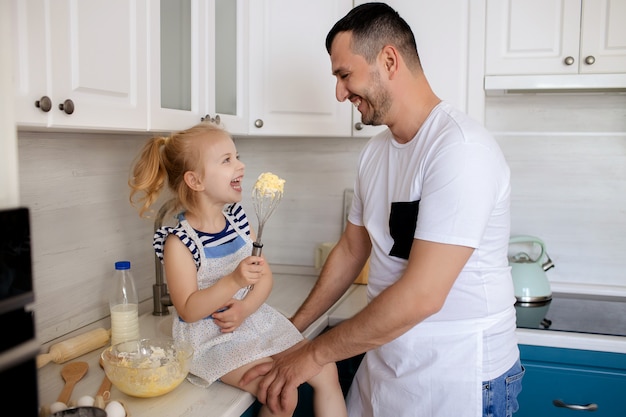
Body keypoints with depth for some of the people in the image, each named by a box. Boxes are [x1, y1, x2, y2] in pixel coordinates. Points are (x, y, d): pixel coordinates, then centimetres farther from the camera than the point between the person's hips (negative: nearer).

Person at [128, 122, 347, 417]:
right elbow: (188, 311, -20)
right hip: (211, 337, -6)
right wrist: (234, 281, -34)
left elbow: (265, 275, 3)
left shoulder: (237, 217, 2)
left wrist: (246, 307, -17)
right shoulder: (179, 241, -16)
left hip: (254, 318, 6)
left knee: (326, 372, 0)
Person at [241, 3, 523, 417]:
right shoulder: (375, 152, 5)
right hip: (384, 362, 7)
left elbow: (421, 296, -27)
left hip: (458, 381, -7)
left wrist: (315, 353, -18)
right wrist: (292, 329, 12)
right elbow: (351, 250, 14)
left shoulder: (461, 148, -23)